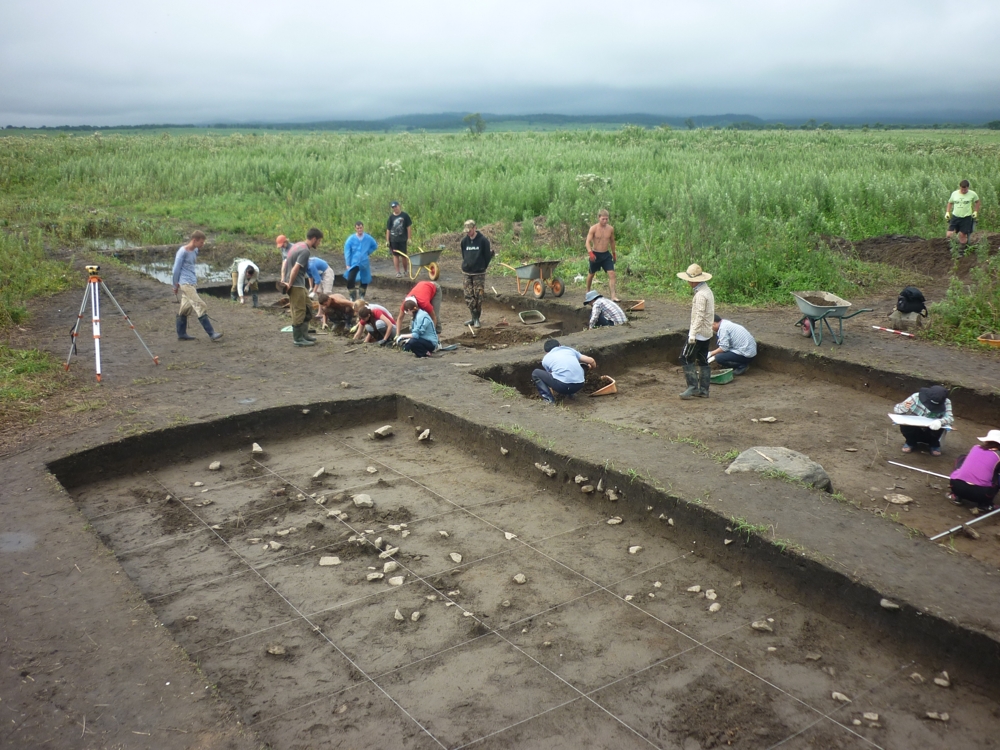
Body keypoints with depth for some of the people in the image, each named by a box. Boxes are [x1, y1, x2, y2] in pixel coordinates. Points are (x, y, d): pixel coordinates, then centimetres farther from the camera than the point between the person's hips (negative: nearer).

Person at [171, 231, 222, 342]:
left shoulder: (195, 251, 10)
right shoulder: (183, 251, -14)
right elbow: (176, 269, -9)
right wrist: (176, 285, -3)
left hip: (192, 283, 8)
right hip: (186, 283, -8)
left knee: (185, 309, 13)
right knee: (200, 307, -12)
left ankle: (181, 334, 20)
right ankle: (211, 334, -14)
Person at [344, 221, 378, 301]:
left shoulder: (368, 238, -3)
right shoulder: (351, 239, -8)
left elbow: (375, 246, 17)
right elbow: (347, 252, -6)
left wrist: (367, 252, 7)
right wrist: (347, 264, -10)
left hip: (364, 263, 3)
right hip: (354, 263, -2)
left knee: (365, 280, 14)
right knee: (350, 280, -19)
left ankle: (362, 296, 37)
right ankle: (352, 297, -1)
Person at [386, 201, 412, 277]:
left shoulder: (405, 215, -1)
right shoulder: (391, 217, 4)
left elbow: (409, 227, 0)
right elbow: (388, 229, 5)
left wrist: (409, 238, -4)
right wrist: (387, 240, 1)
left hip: (402, 239, -2)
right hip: (393, 239, 2)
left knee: (403, 255, 3)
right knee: (395, 255, 3)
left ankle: (406, 271, 20)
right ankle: (398, 272, 8)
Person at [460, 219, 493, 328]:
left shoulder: (483, 240, -8)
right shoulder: (464, 241, 4)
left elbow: (487, 255, -2)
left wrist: (483, 267, 4)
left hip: (479, 273, -4)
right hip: (467, 273, 4)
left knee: (478, 297, -3)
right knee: (469, 297, 3)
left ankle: (477, 319, 7)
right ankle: (474, 317, 14)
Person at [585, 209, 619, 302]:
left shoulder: (611, 229, -1)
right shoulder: (593, 228, -13)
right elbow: (588, 242, -18)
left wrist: (614, 253, 21)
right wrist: (590, 252, -34)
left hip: (606, 254, 3)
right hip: (595, 255, -3)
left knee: (612, 274, -12)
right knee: (591, 274, 15)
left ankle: (613, 296, -15)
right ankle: (588, 292, 38)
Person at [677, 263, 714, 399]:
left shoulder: (700, 295, -20)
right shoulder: (707, 291, 12)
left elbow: (699, 316, -24)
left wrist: (692, 334, -23)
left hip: (699, 333, -10)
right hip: (707, 333, 10)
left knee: (686, 358, -4)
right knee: (703, 361, 12)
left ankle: (693, 387, -4)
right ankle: (704, 389, 16)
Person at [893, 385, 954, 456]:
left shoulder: (946, 402, -19)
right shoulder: (917, 397, -21)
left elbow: (950, 418, -33)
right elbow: (896, 409, -19)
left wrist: (940, 422, -56)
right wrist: (904, 407, -43)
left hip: (932, 433, 0)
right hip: (914, 431, 0)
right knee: (904, 424, -32)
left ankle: (934, 445, 1)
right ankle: (911, 443, 2)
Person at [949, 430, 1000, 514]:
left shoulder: (975, 448, 18)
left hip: (956, 486, 3)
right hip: (980, 493, -3)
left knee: (962, 458, 28)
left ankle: (956, 495, 21)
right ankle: (985, 504, 10)